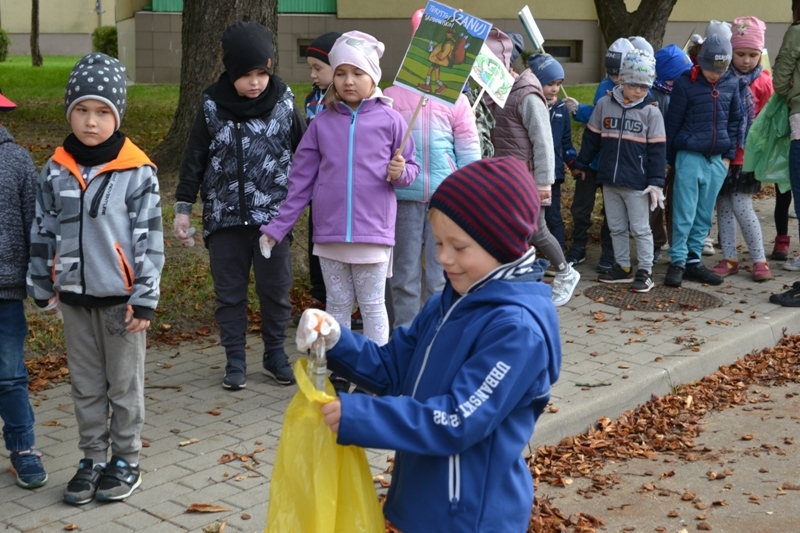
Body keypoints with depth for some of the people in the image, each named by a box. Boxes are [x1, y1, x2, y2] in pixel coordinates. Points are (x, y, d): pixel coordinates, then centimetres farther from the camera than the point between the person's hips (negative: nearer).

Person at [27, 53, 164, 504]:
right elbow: (43, 230, 9)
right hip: (74, 296, 4)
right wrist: (42, 287, 11)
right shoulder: (57, 170, 1)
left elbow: (149, 238, -10)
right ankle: (93, 459, 27)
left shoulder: (137, 171, -11)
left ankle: (126, 460, 23)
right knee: (86, 386, 14)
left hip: (120, 297, -4)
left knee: (125, 385, 9)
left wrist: (145, 298, -10)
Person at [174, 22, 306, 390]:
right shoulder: (212, 106, -3)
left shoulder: (284, 102, -3)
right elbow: (194, 159, 3)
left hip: (273, 216, 0)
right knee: (229, 292, 8)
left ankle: (274, 354, 24)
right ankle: (235, 359, 20)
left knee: (275, 289, 7)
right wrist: (183, 208, 1)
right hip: (225, 218, 0)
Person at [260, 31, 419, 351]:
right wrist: (278, 227, 3)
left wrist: (400, 173, -18)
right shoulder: (322, 123, 4)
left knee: (372, 306, 8)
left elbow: (411, 168, 6)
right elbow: (301, 180, 6)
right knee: (337, 306, 13)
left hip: (373, 231, -2)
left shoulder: (390, 120, -3)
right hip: (329, 232, 2)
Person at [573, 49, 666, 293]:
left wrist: (656, 181, -9)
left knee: (640, 229, 3)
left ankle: (645, 271, 11)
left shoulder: (651, 112, -5)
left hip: (637, 183, -4)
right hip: (609, 180, 4)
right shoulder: (605, 105, 1)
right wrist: (581, 164, 16)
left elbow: (657, 149, -4)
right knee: (616, 228, 13)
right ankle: (623, 268, 25)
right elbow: (591, 137, 11)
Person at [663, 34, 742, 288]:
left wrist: (729, 155, 7)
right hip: (690, 157, -4)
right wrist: (667, 159, 1)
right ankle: (677, 262, 4)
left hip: (717, 160, 4)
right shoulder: (685, 84, -6)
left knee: (704, 215, 8)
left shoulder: (732, 84, 5)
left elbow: (734, 121, 12)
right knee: (684, 214, -3)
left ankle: (693, 261, 16)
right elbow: (672, 123, -1)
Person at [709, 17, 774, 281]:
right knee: (723, 205, 7)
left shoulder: (762, 81, -2)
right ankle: (729, 259, 17)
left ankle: (760, 260, 7)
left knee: (741, 205, -7)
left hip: (746, 155, -3)